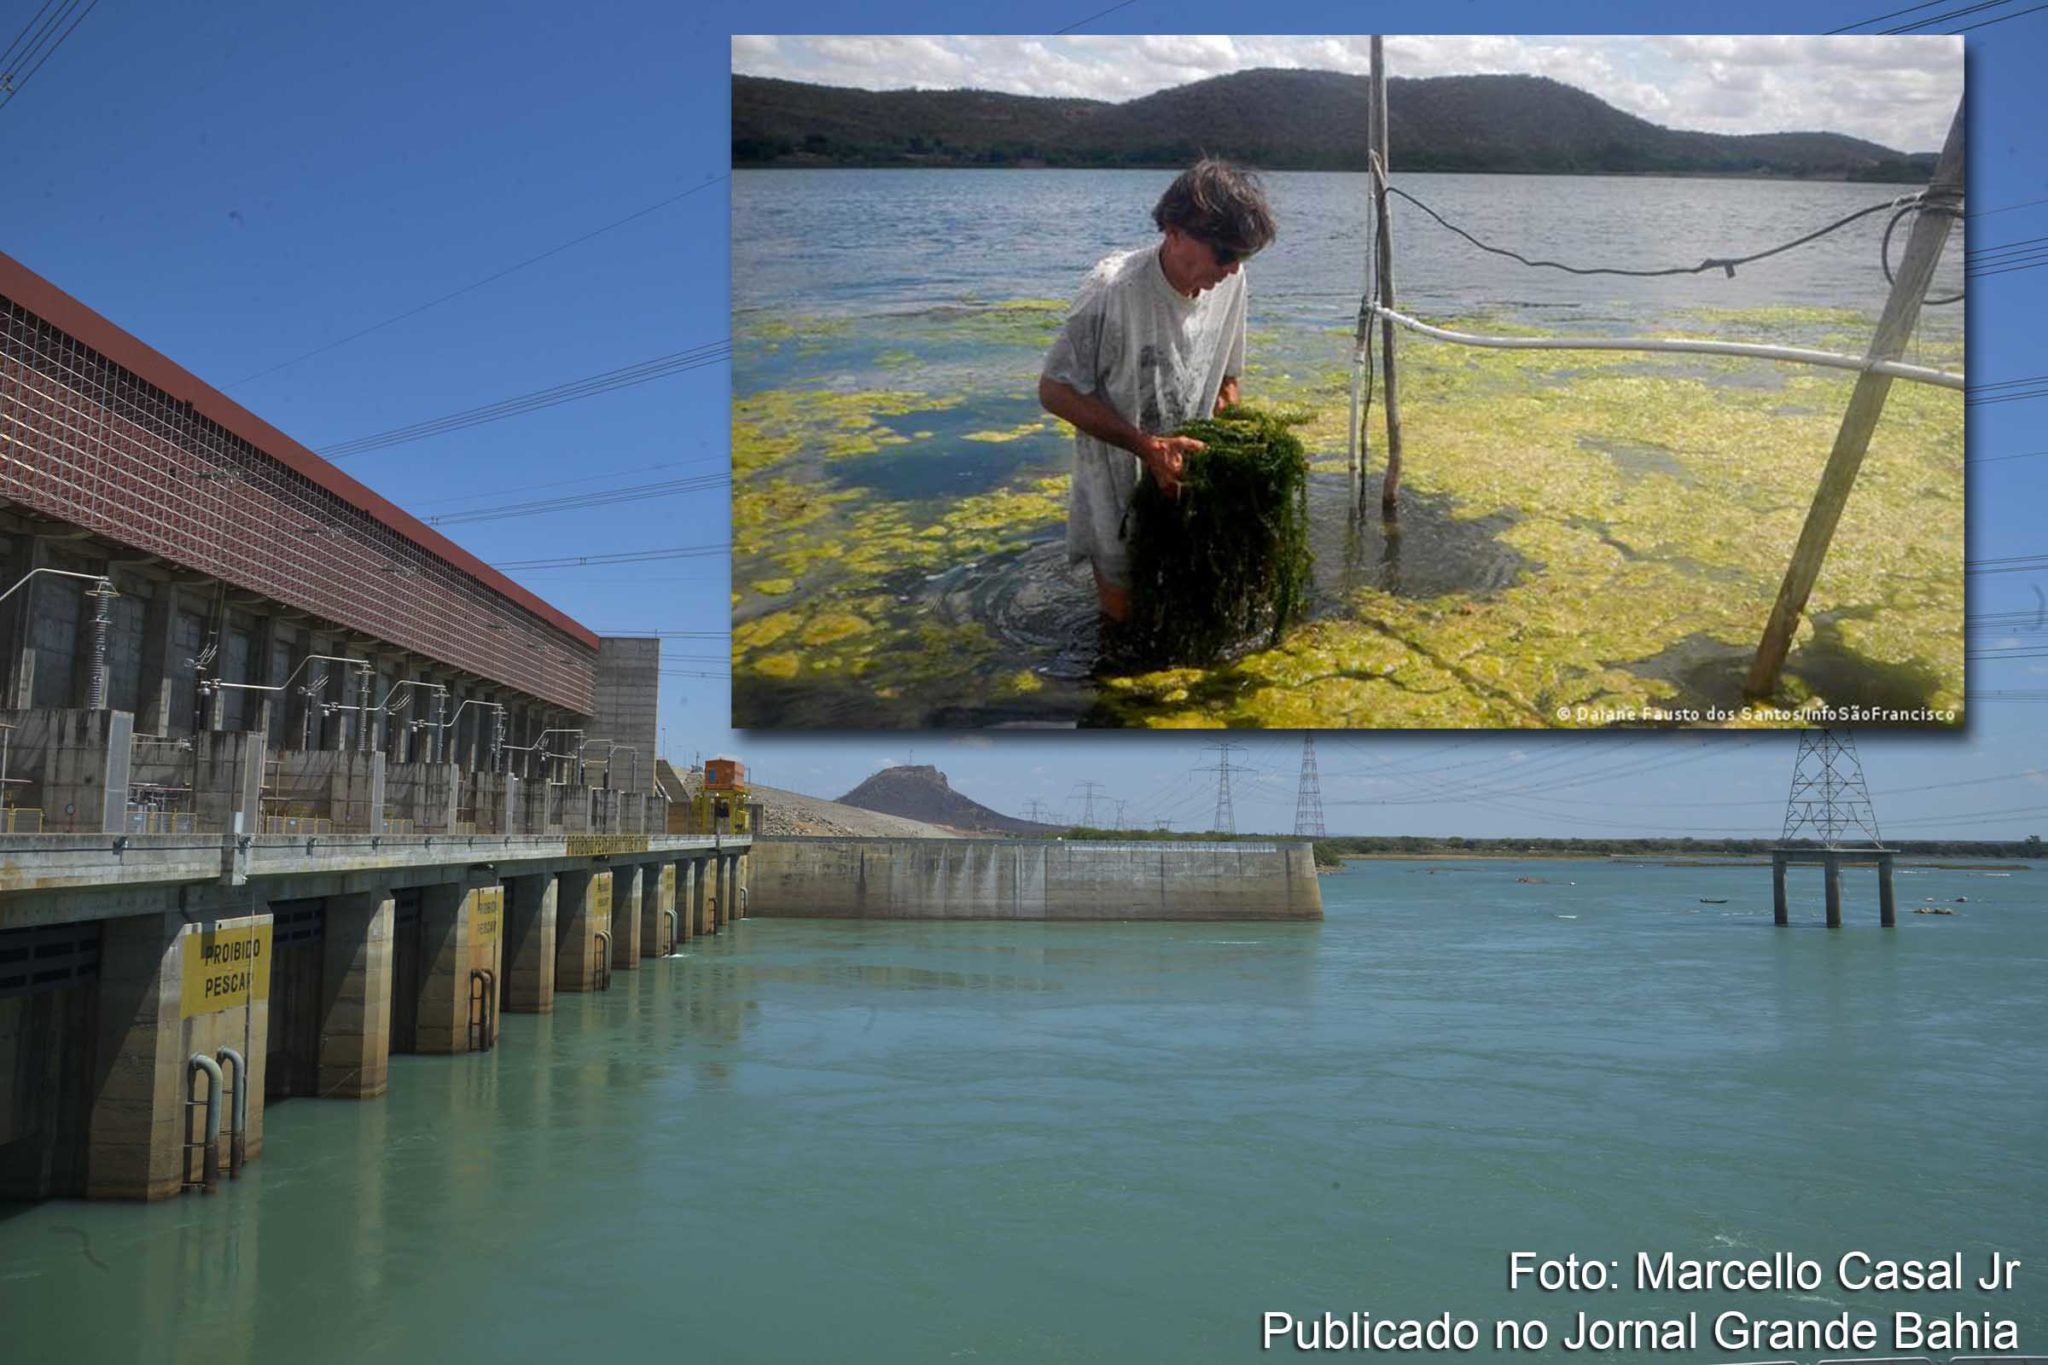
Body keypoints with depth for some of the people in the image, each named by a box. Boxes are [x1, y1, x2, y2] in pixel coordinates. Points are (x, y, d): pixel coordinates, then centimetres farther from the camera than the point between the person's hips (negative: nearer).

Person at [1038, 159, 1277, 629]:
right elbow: (1054, 391, -20)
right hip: (1121, 488, -5)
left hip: (1190, 476, 5)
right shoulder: (1115, 288, -26)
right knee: (1128, 617, 4)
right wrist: (1146, 445, -27)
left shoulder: (1229, 282, -8)